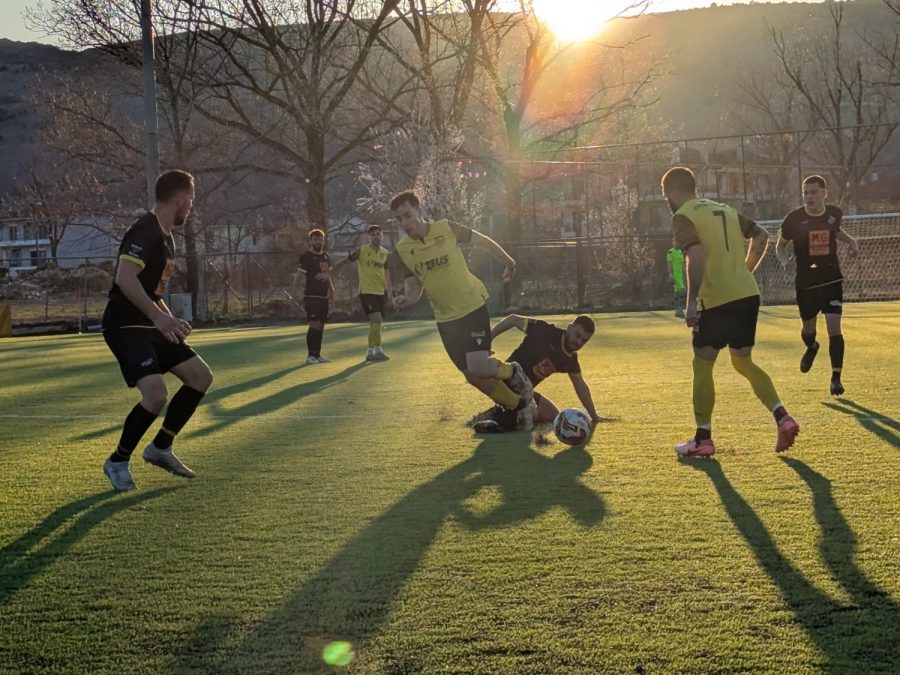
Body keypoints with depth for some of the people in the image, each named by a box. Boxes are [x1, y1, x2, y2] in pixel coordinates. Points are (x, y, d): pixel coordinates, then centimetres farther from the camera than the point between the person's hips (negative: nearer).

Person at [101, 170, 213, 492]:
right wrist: (158, 316, -31)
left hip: (149, 325, 10)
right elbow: (125, 278, -29)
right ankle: (118, 461, -2)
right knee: (156, 393, -23)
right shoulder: (145, 231, -17)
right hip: (125, 325, -10)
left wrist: (170, 320, 18)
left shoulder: (165, 236, 15)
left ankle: (161, 448, 16)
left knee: (200, 376, 7)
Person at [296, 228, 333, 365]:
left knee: (321, 326, 9)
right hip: (311, 296, -7)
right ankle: (310, 356, -11)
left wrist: (331, 289, 13)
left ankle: (317, 355, 16)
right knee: (314, 324, -14)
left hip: (324, 296, 7)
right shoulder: (306, 257, -7)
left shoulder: (326, 257, 15)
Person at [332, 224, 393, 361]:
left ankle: (371, 351, 21)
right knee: (376, 319, -19)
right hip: (366, 291, -7)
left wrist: (389, 290, 15)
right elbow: (343, 261, -4)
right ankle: (377, 350, -14)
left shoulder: (385, 253, 7)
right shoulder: (361, 251, -10)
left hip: (380, 292, 7)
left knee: (376, 322, 11)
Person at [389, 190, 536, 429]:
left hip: (473, 306, -4)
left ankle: (513, 372, 13)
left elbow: (482, 241, 3)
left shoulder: (446, 229, -13)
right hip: (446, 318, 4)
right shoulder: (402, 250, -5)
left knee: (477, 367, -21)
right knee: (473, 376, 8)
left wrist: (508, 263, 12)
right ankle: (520, 405, 29)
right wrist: (406, 299, -20)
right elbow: (414, 287, 3)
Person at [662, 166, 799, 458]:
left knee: (702, 366, 6)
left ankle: (703, 439, 9)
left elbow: (697, 256, -21)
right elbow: (762, 236, 21)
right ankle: (783, 418, 5)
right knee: (743, 362, 20)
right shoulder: (724, 209, 19)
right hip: (748, 294, 7)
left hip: (718, 301, -7)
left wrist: (691, 303, -20)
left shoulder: (683, 217, -6)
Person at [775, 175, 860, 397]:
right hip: (805, 281, 0)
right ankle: (811, 348, 54)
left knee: (834, 327, -13)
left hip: (831, 278, 0)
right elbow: (780, 245, 3)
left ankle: (836, 379, -5)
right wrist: (785, 260, -18)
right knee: (808, 326, 16)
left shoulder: (834, 213, -3)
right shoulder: (794, 218, -11)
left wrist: (851, 241, 3)